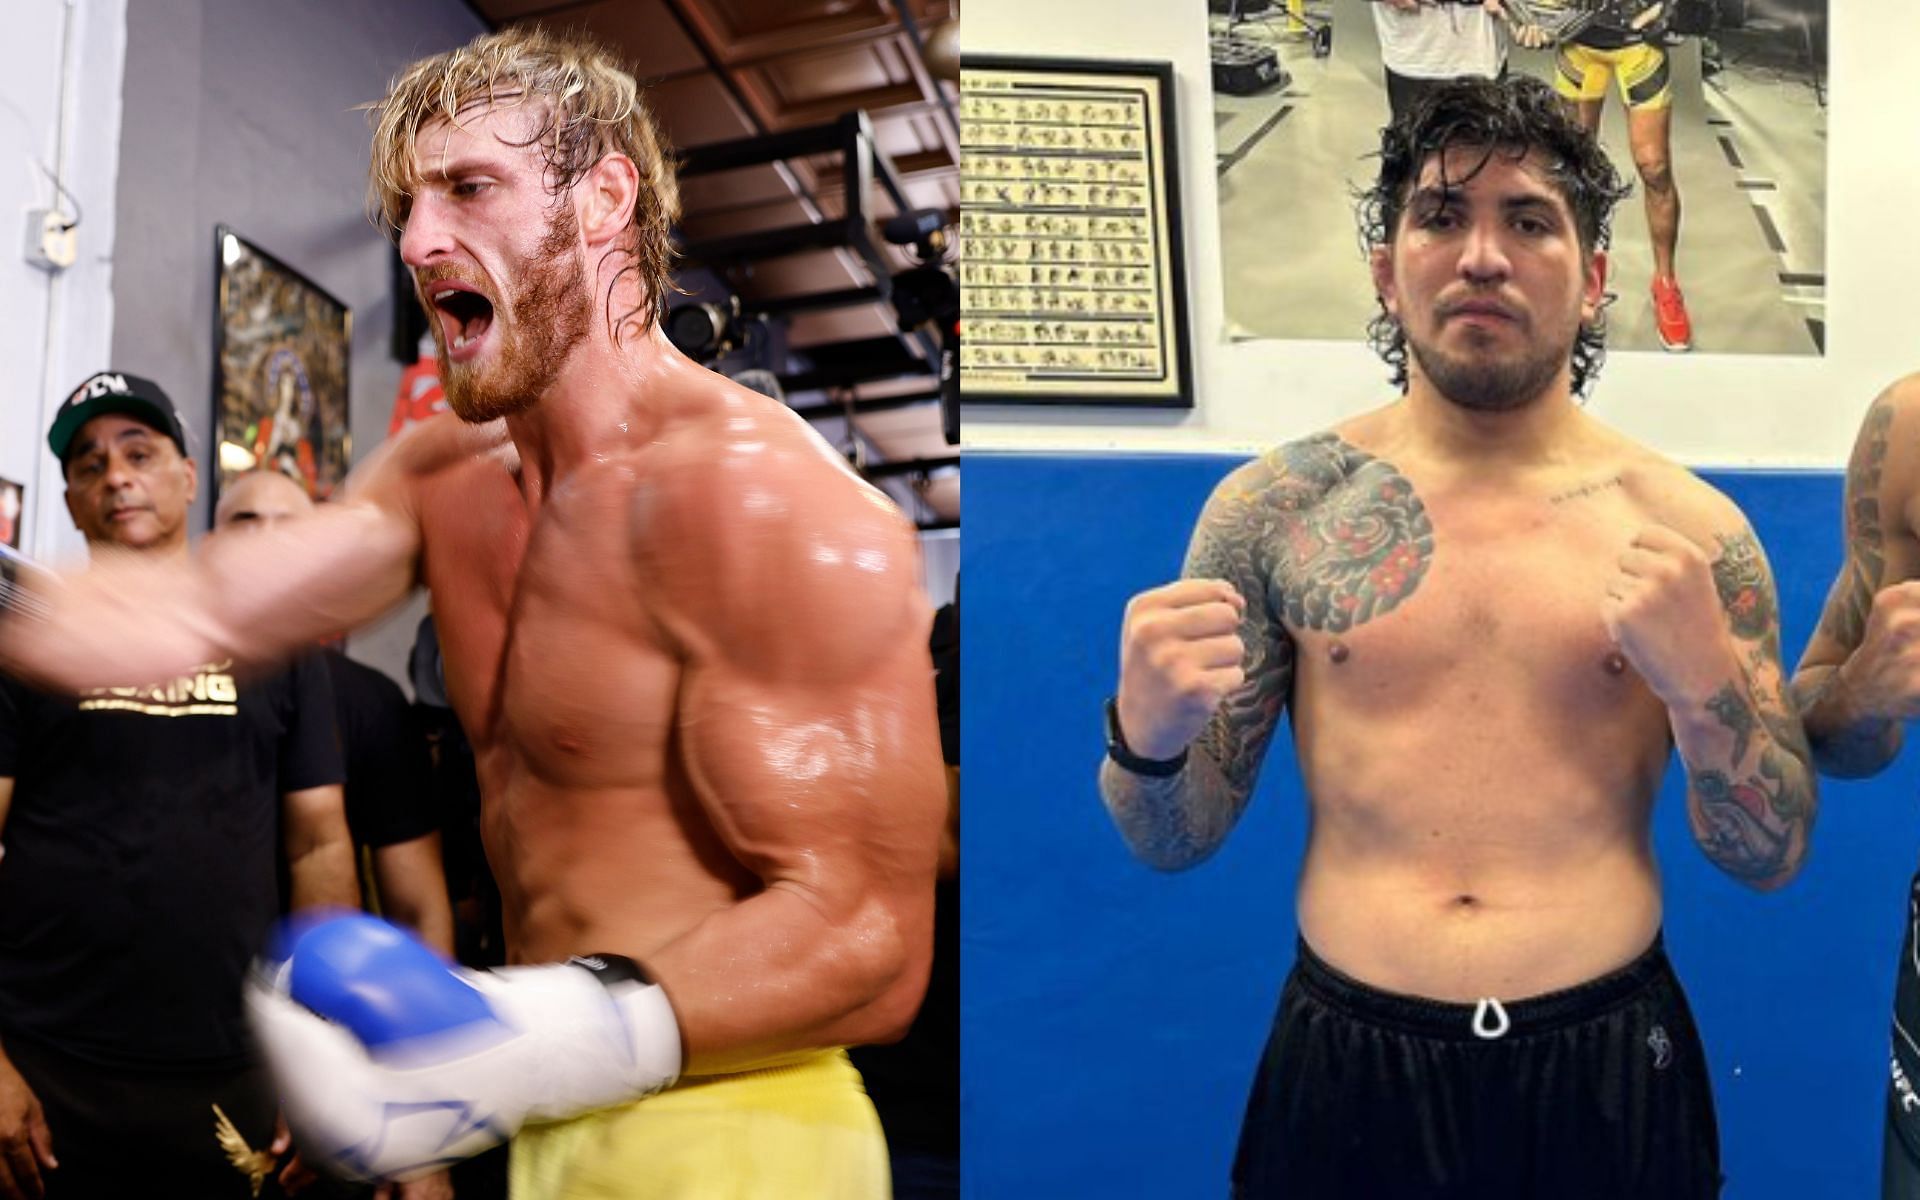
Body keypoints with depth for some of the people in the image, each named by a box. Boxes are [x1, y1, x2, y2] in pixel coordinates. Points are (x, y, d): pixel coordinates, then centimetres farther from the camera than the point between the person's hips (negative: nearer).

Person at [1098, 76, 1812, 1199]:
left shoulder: (1690, 527, -3)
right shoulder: (1272, 507, -4)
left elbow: (1773, 856, 1)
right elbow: (1177, 842, 0)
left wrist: (1703, 682, -17)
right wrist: (1148, 738, -22)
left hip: (1609, 1072, 1)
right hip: (1344, 1068, 0)